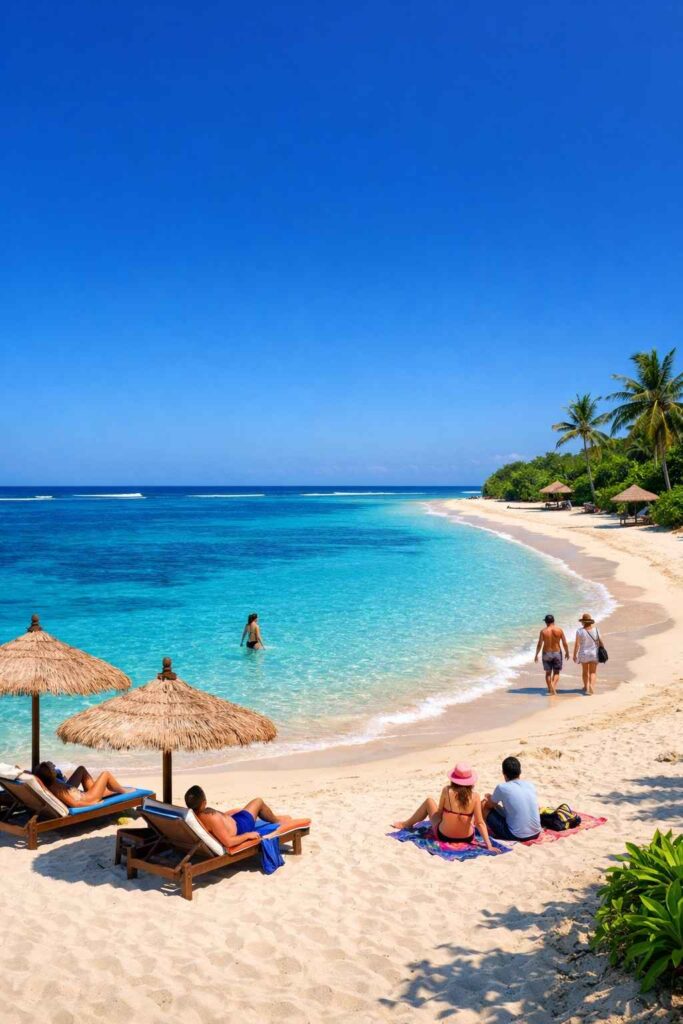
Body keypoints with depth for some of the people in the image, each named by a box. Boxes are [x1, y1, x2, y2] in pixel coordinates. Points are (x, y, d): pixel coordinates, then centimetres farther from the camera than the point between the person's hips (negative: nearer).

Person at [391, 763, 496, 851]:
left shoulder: (447, 791, -17)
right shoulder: (475, 797, -17)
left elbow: (439, 812, -4)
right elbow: (480, 823, -18)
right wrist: (489, 846, -14)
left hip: (444, 836, -1)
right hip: (467, 838, 1)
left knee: (429, 801, 23)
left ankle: (407, 824, 45)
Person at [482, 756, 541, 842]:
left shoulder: (502, 788, -12)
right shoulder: (531, 785, 3)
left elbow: (490, 805, 5)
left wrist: (489, 798, 30)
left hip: (516, 836, -6)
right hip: (535, 833, 6)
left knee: (484, 805, 9)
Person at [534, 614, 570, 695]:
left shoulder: (543, 631, -9)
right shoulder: (559, 630, -6)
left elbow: (539, 644, -10)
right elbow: (565, 643, -4)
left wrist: (536, 655, 1)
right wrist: (567, 653, 11)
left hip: (546, 654, 0)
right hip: (557, 653, 0)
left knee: (548, 672, 15)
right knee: (556, 672, 9)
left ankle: (549, 689, 18)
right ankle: (553, 685, -16)